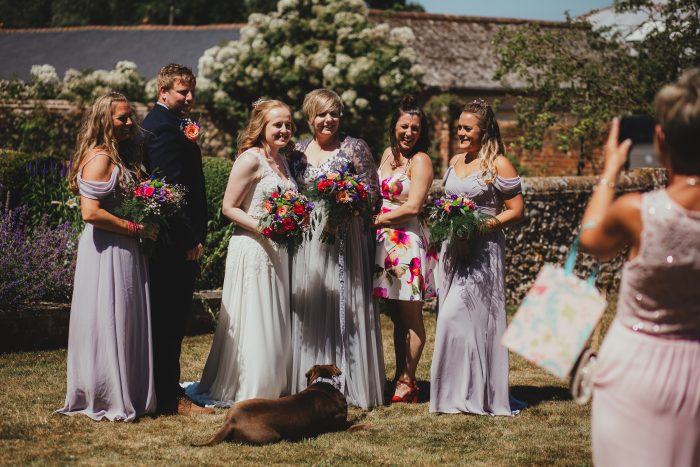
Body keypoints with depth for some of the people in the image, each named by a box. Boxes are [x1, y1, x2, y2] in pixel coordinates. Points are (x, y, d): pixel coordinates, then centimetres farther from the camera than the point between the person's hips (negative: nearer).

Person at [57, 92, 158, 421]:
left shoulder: (120, 156, 15)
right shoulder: (99, 158, -15)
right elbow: (91, 213, -23)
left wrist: (145, 227, 6)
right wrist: (137, 228, -17)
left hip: (125, 251, 10)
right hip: (106, 253, -9)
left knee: (128, 325, 12)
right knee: (109, 325, -3)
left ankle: (127, 395, 20)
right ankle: (106, 400, 6)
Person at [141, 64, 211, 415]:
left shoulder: (162, 124, 18)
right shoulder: (164, 129, -16)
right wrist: (190, 239, -18)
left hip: (175, 240, 11)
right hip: (177, 241, -11)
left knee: (169, 319, 14)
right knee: (171, 318, -6)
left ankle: (165, 392, 22)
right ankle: (171, 399, -2)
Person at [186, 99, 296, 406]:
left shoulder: (282, 161, 13)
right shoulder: (250, 159, -12)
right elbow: (229, 207, -13)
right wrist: (261, 227, -24)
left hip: (278, 251, 8)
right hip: (251, 250, -8)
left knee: (276, 321, 13)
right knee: (252, 320, -4)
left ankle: (273, 387, 23)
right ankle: (246, 391, 4)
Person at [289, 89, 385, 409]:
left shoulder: (354, 148, -2)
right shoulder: (299, 151, 11)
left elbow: (372, 194, -4)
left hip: (344, 236, -4)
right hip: (308, 239, 5)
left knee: (345, 307, -3)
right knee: (309, 308, 5)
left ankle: (351, 384, 3)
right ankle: (312, 384, 12)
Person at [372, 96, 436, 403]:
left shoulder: (420, 161, -7)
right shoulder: (389, 153, 15)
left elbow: (413, 207, -15)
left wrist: (375, 221, -10)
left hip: (407, 242, -7)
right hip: (384, 241, 7)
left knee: (411, 317, -1)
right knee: (396, 316, 10)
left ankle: (407, 382, 3)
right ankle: (400, 378, 14)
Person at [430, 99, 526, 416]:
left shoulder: (498, 164, -6)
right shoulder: (455, 161, 15)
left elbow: (516, 211, -8)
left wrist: (483, 224, -19)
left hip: (482, 250, -7)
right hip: (453, 249, 7)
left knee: (456, 315, -13)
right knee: (452, 316, 5)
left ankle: (477, 393, -3)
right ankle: (457, 392, 11)